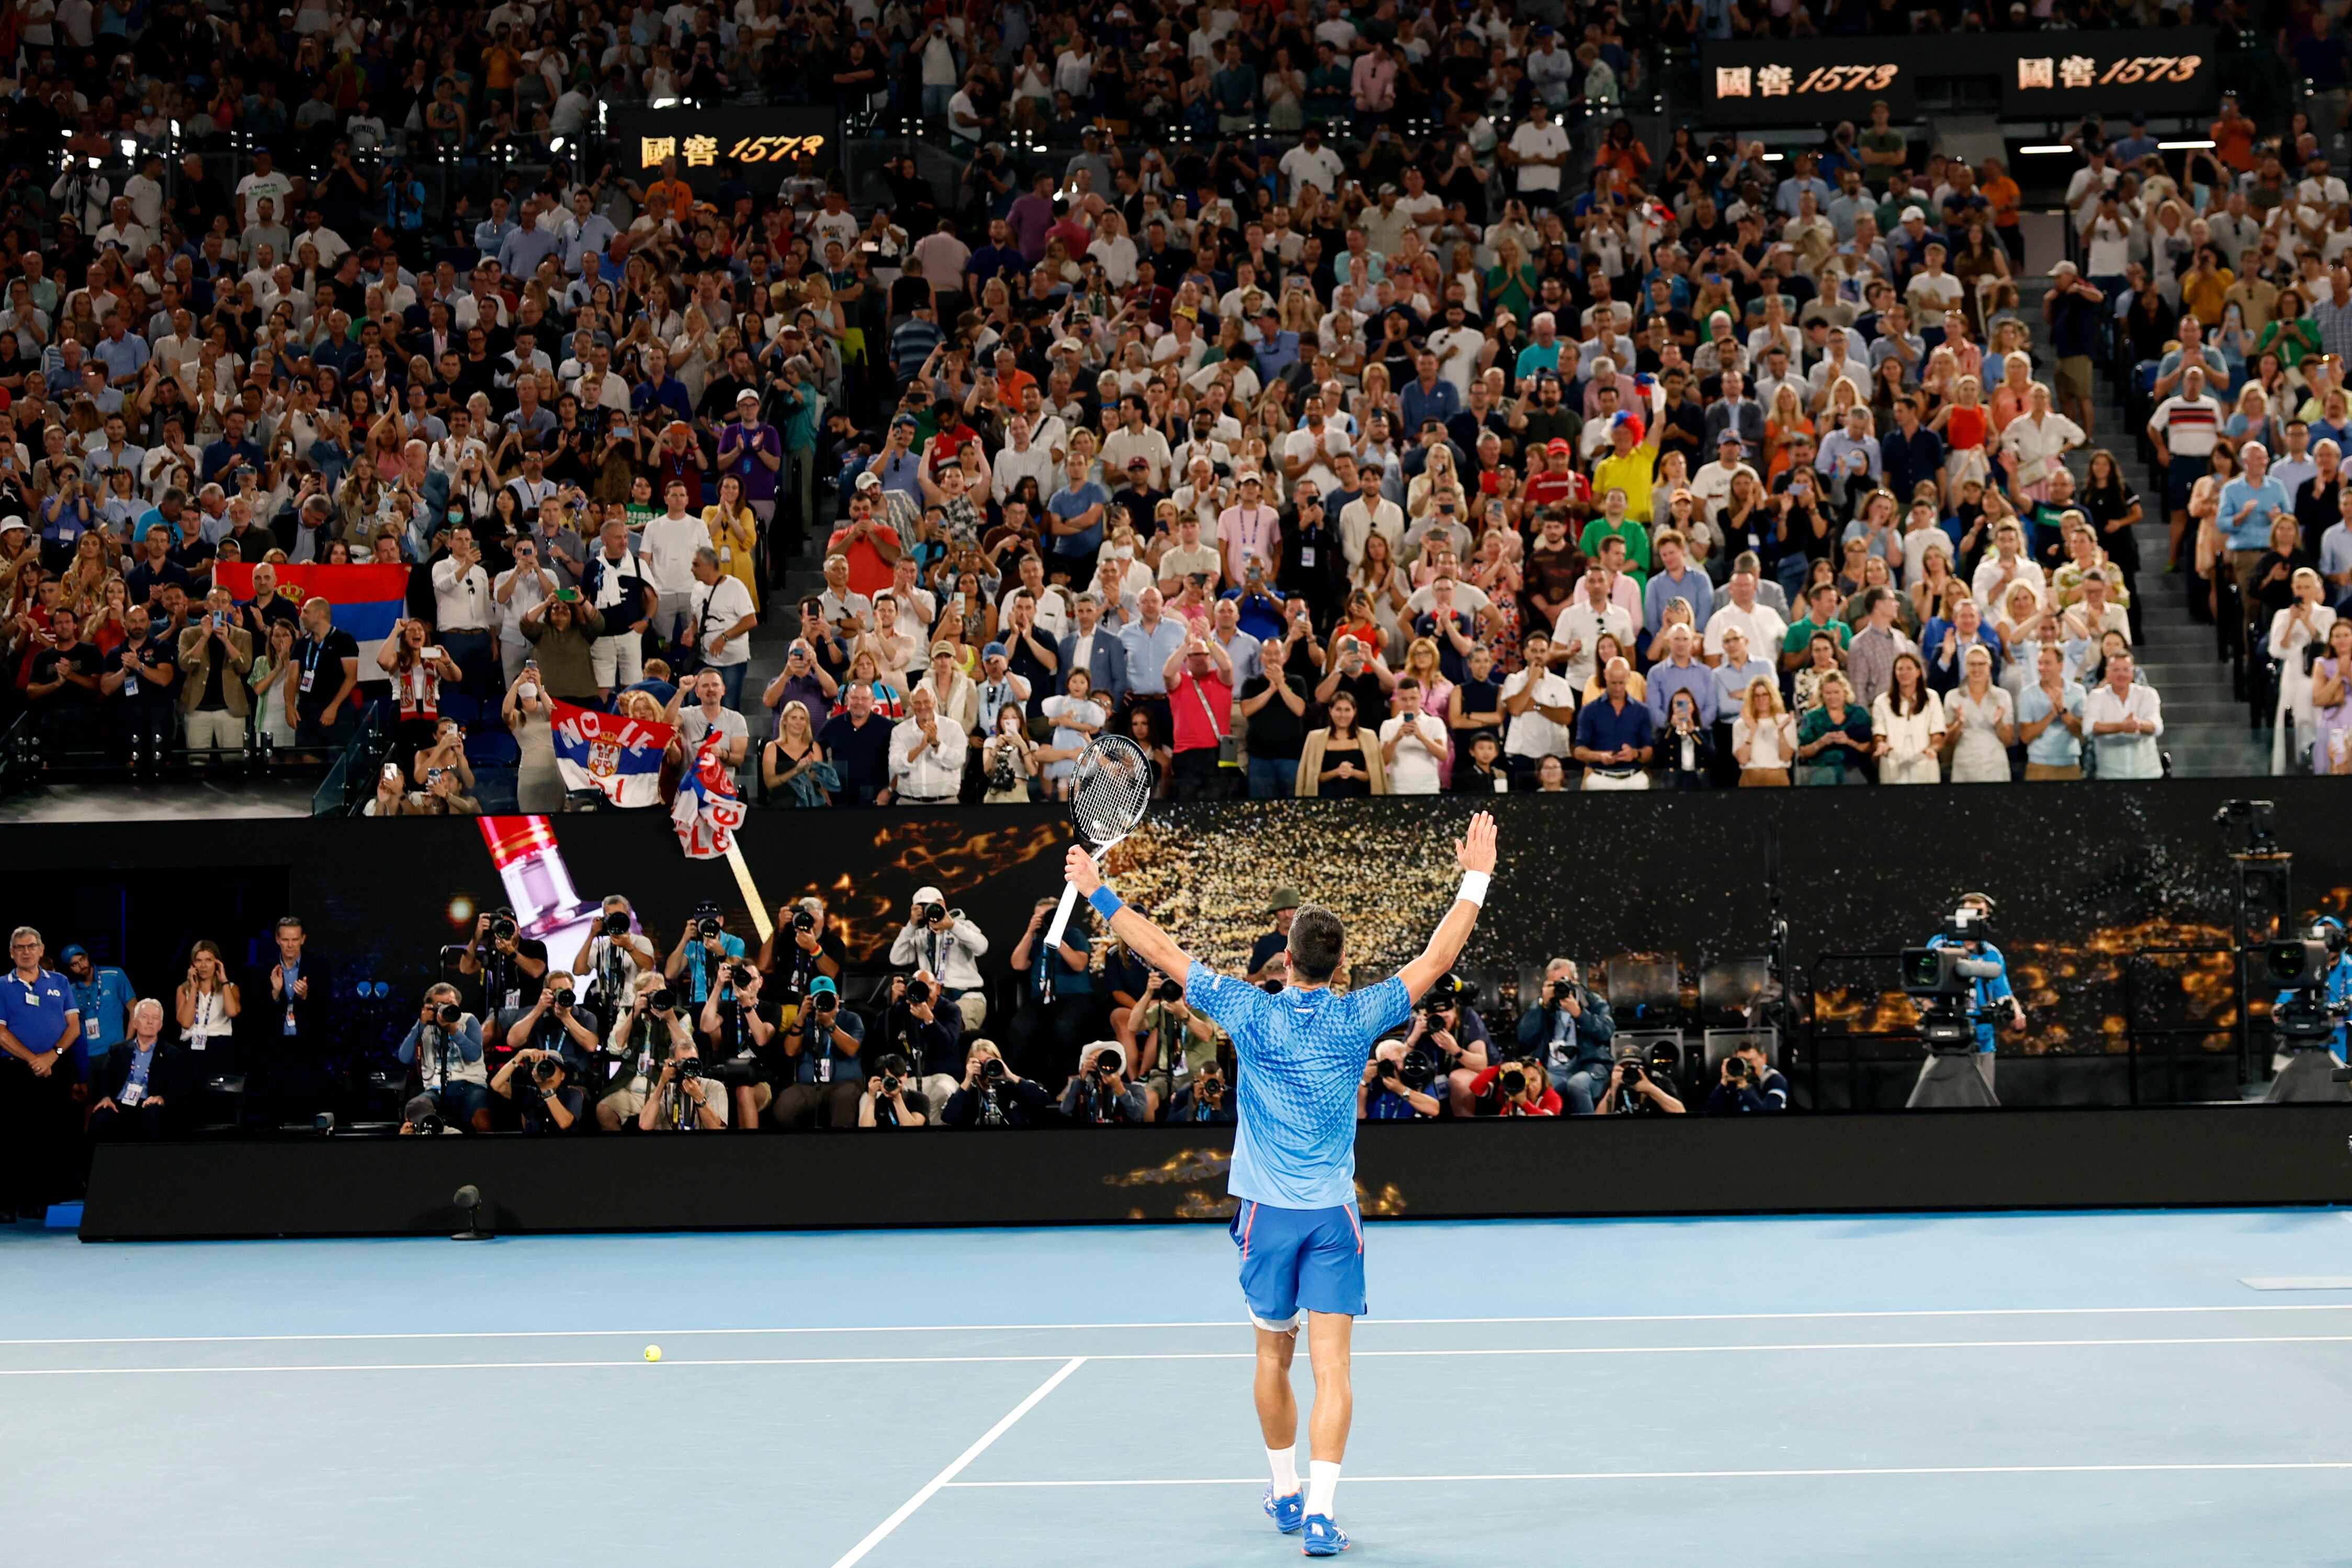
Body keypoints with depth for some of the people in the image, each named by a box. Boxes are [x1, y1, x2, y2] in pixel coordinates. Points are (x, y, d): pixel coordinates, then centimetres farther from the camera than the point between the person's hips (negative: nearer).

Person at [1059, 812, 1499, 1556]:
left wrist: (1099, 894, 9)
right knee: (1331, 1368, -4)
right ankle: (1319, 1512, -14)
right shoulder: (1358, 1018, -4)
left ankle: (1285, 1494, 29)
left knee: (1273, 1361, 17)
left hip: (1267, 1214, 1)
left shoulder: (1253, 1014, -5)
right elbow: (1437, 957, 6)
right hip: (1334, 1215, -1)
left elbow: (1164, 952, 1)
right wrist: (1475, 879, 14)